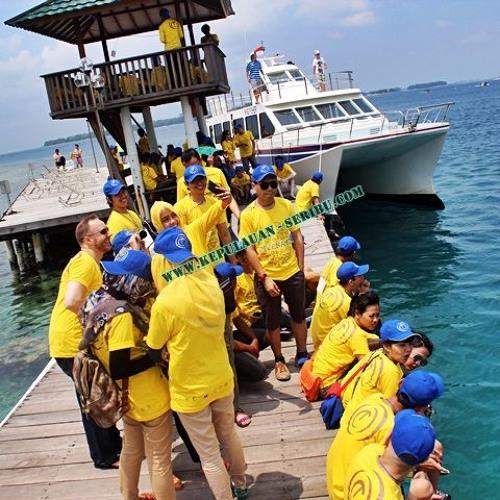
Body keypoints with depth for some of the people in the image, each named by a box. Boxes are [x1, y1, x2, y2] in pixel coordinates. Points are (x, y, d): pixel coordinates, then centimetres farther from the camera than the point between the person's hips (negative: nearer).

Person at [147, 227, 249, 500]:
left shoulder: (165, 302, -27)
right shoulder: (210, 281, -11)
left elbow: (154, 351, -12)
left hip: (190, 389, -6)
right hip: (221, 379, 7)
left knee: (209, 455, 11)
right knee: (229, 436, 27)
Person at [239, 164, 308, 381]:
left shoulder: (286, 205, -3)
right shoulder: (248, 214, -10)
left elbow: (297, 237, 4)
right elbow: (249, 249, -10)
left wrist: (300, 268, 3)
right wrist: (264, 278, -14)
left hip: (292, 273, 3)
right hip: (267, 277, -2)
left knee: (299, 316, 16)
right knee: (272, 322, 11)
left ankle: (302, 355, 35)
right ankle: (279, 361, 30)